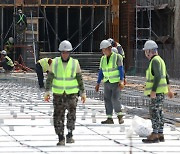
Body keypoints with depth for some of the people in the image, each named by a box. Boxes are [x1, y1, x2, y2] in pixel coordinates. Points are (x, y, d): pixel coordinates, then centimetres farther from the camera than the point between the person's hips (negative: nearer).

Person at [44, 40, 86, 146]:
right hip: (58, 93, 1)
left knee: (72, 112, -17)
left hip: (71, 92, -1)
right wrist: (47, 92, -9)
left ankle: (70, 135, -2)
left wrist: (83, 92, -1)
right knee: (59, 115, -3)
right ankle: (61, 138, 5)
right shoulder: (55, 63, -3)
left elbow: (80, 79, 1)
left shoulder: (75, 63, -4)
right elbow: (49, 78, -1)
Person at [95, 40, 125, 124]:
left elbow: (121, 70, -10)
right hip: (107, 82, 6)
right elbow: (101, 72, 14)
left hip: (116, 82, -6)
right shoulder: (103, 59, 10)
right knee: (107, 100, 2)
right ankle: (109, 118, 7)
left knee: (115, 99, -16)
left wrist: (121, 81, -20)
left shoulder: (117, 57, -7)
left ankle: (120, 116, -2)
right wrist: (98, 83, 11)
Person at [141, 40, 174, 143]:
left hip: (157, 91, -10)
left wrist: (153, 91, -27)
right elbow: (166, 76, 24)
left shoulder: (155, 60, -15)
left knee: (154, 112, -10)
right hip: (160, 92, 10)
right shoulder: (160, 60, 17)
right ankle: (160, 135, 11)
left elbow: (158, 76, -24)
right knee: (158, 112, 10)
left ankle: (154, 135, -11)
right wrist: (169, 89, 29)